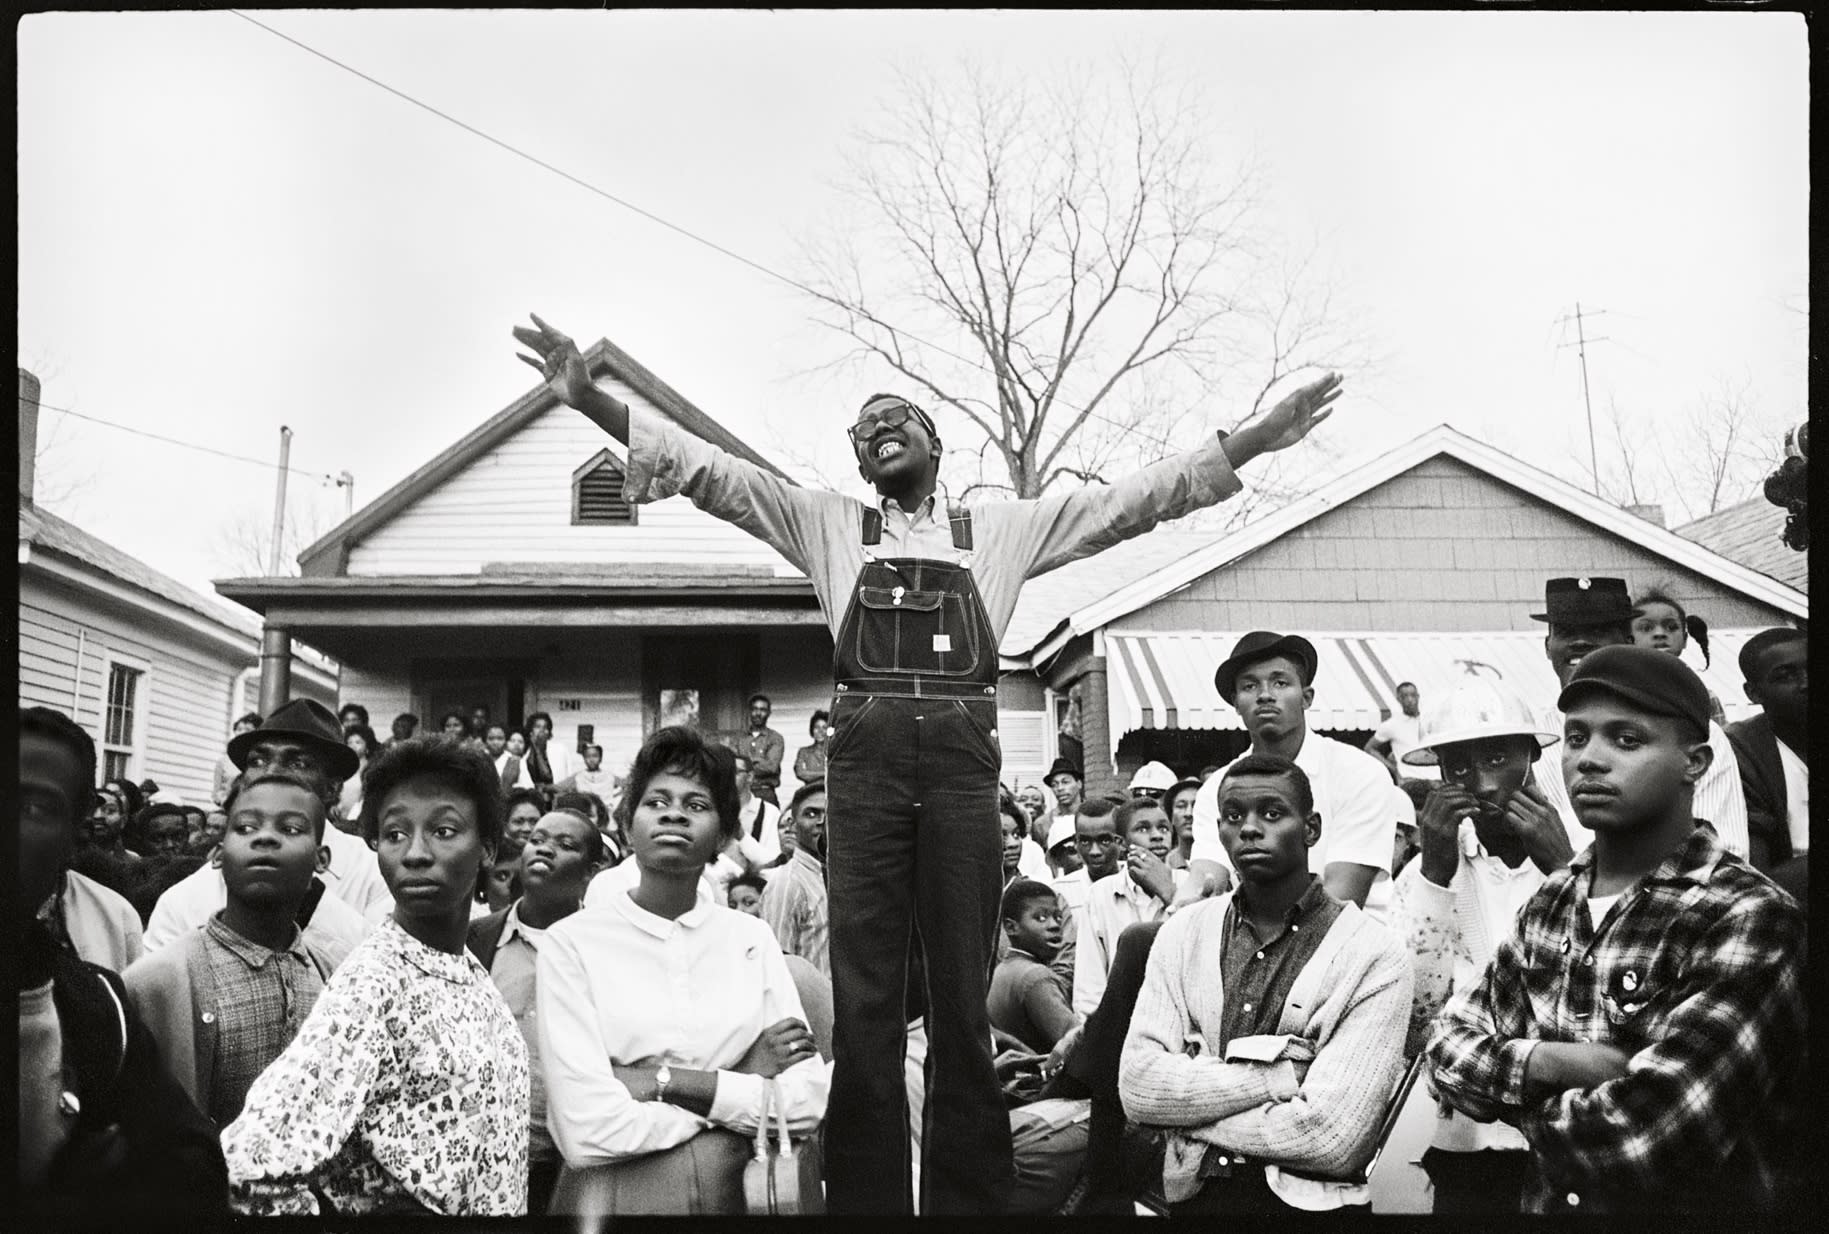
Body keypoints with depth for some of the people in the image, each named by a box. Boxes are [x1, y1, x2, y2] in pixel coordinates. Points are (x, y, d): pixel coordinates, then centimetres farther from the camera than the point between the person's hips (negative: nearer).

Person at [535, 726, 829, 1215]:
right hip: (613, 1197, -2)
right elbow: (586, 1131, -18)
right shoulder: (571, 943, -9)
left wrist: (663, 1080, -18)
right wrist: (746, 1085, -13)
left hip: (733, 1192, 3)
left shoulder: (753, 938, -1)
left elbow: (807, 1103, -9)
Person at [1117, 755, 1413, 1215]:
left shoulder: (1375, 957, -13)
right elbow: (1137, 1086, -11)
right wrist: (1276, 1075, -21)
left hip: (1310, 1202, -3)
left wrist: (1188, 1103, -12)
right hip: (1193, 1195, 3)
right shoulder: (1181, 935, -1)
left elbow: (1332, 1136, -20)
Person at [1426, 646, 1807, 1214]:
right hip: (1543, 1199, 5)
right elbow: (1449, 1043, 2)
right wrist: (1543, 1063, -18)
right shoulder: (1552, 900, 0)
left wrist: (1525, 1100, -11)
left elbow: (1640, 1139, -29)